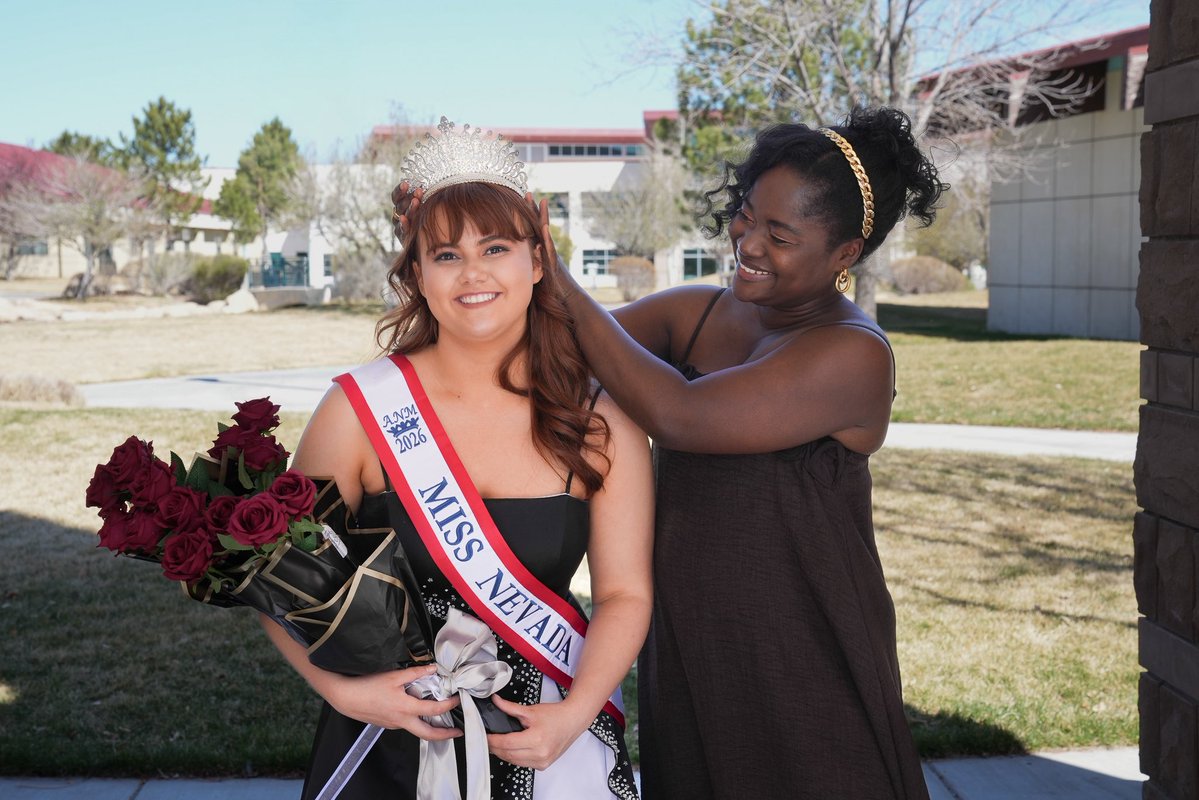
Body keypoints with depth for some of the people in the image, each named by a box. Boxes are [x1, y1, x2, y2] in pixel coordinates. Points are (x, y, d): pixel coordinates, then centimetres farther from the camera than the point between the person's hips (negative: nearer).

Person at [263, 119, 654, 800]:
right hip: (387, 742, 0)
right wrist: (343, 689, -18)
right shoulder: (359, 410, -11)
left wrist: (574, 714, -18)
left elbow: (625, 595, -5)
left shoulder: (602, 423, -8)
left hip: (540, 735, 1)